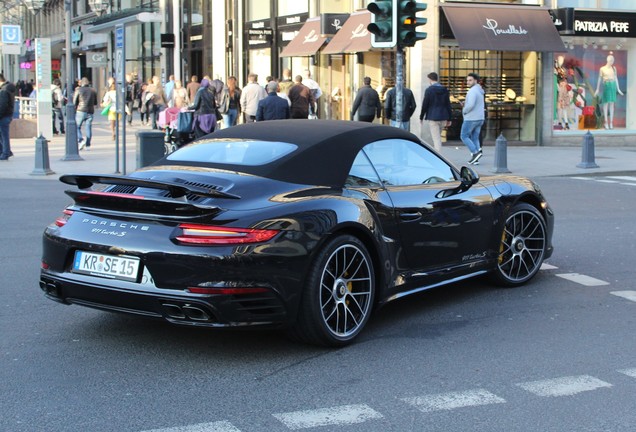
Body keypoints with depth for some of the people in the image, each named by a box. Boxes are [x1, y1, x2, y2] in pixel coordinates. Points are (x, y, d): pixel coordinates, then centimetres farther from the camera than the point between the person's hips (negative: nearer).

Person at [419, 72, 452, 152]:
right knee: (437, 137, 19)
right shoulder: (445, 90, 7)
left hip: (432, 117, -6)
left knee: (436, 139, -5)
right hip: (443, 117, 6)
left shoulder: (429, 90, -9)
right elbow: (448, 105, 9)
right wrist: (449, 119, 13)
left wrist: (421, 117, 4)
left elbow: (425, 105, -7)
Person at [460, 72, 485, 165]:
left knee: (464, 136, 3)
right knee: (475, 138, 10)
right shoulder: (479, 91, 16)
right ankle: (475, 159, 6)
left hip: (471, 118, -9)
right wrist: (465, 103, 9)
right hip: (480, 118, 9)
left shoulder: (472, 91, -17)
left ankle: (475, 152, -9)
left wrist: (464, 111, -9)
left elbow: (471, 105, -28)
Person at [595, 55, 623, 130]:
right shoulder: (602, 69, 1)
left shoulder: (614, 68, 10)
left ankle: (611, 122, 5)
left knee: (612, 104, 3)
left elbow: (616, 78, 14)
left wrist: (618, 89, 13)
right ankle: (606, 122, -2)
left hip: (613, 86, 3)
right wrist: (597, 89, 2)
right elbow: (599, 79, 4)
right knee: (606, 103, -5)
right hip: (606, 86, -3)